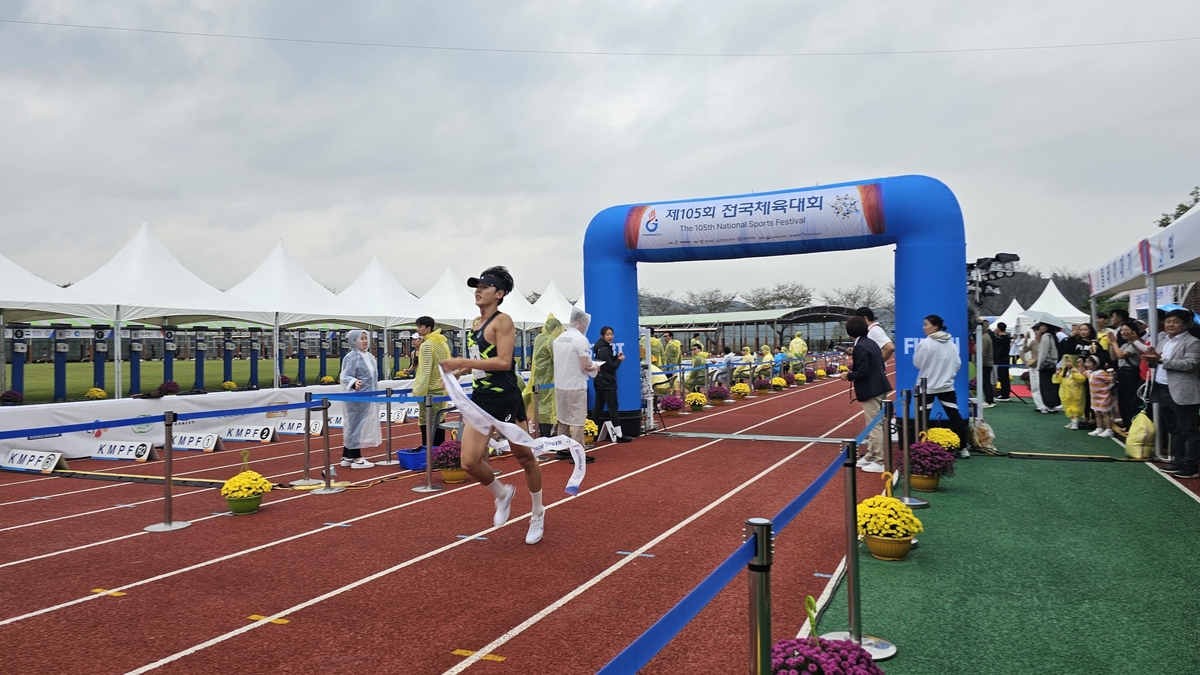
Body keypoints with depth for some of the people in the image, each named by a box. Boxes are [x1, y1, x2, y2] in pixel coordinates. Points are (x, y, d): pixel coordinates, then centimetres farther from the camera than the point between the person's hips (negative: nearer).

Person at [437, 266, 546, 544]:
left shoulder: (502, 321, -12)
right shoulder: (476, 323, 11)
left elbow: (504, 362, -23)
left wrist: (462, 362, -25)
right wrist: (458, 371, 9)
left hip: (506, 398, -7)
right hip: (481, 398, 7)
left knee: (525, 458, 9)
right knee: (469, 462, -4)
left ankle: (538, 515, 29)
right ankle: (503, 494, 26)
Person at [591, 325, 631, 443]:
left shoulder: (600, 348, 12)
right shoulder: (605, 349, -18)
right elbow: (610, 367, -17)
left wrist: (616, 357, 5)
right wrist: (619, 360, -4)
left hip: (600, 382, 10)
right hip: (607, 383, -10)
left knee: (598, 407, 10)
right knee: (613, 408, -7)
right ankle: (619, 436, -5)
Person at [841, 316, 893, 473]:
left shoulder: (860, 347, -19)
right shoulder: (871, 343, 11)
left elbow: (863, 373, -22)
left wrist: (848, 376, -7)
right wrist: (855, 362, 15)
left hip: (871, 390, -10)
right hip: (879, 387, 10)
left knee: (875, 426, -4)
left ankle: (880, 462, 1)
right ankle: (870, 456, 27)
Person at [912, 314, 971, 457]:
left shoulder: (925, 343, -15)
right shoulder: (951, 344, 3)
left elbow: (917, 363, -7)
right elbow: (958, 364, 6)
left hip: (927, 386, -5)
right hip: (947, 386, 5)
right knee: (955, 416, 9)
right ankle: (963, 448, 11)